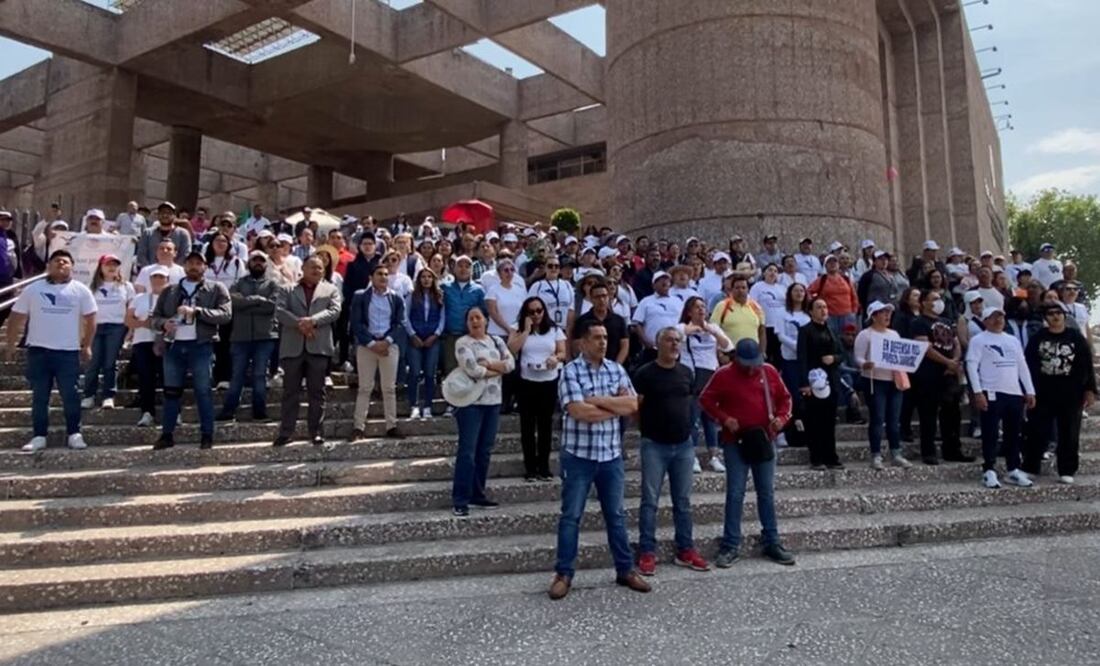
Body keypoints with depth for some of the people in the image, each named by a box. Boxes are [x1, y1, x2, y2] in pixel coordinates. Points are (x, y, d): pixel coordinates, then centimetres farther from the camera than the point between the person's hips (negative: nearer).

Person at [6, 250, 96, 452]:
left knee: (71, 395, 0)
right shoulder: (32, 290, 5)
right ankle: (39, 436, 11)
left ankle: (74, 434, 6)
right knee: (39, 396, 6)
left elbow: (90, 320, 7)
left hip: (69, 351, -1)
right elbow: (17, 318, 8)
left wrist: (86, 346, 4)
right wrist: (11, 345, 6)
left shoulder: (80, 290, 4)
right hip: (38, 351, 1)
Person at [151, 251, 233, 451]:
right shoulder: (169, 291, 15)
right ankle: (167, 435, 15)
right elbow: (155, 317, 15)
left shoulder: (216, 289, 5)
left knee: (203, 391, -1)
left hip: (201, 346, -3)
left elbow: (226, 314, -8)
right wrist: (164, 323, -8)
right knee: (171, 391, 8)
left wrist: (196, 311, -17)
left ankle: (207, 435, 5)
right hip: (174, 346, 4)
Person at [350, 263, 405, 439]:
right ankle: (359, 427, 4)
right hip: (366, 345, -2)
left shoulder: (396, 298, 10)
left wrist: (386, 341, -12)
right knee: (365, 387, 0)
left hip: (389, 345, 2)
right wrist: (372, 343, -13)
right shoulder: (360, 296, 4)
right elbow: (356, 323, -5)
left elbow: (399, 323, 3)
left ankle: (391, 426, 9)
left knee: (389, 388, 4)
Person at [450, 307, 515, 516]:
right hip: (471, 402, -6)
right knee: (467, 451, -7)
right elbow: (473, 370, -17)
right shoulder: (463, 343, -4)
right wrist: (498, 369, -5)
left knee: (485, 450, 11)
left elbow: (511, 363, 0)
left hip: (493, 402, 6)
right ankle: (460, 500, -3)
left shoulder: (497, 341, 13)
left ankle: (477, 495, 21)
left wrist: (488, 364, -12)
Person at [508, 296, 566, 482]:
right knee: (528, 425, 3)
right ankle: (530, 467, 10)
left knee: (545, 424, 7)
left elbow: (563, 353, 4)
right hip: (526, 382, -1)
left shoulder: (554, 329, 7)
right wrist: (526, 330, -10)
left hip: (549, 382, 1)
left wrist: (556, 358, -18)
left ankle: (544, 466, 15)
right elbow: (511, 350, -11)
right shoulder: (518, 329, 4)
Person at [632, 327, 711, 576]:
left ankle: (685, 550, 20)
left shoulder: (687, 373, 8)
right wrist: (648, 427, -3)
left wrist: (690, 426, 10)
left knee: (683, 501, 11)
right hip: (654, 445, -4)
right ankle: (647, 552, 6)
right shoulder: (645, 373, -7)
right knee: (650, 501, -1)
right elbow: (634, 406, -5)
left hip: (684, 445, 5)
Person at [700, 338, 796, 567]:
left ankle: (772, 543, 20)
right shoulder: (723, 375, -5)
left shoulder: (769, 372, 4)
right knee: (735, 494, -2)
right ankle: (731, 546, 6)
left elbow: (784, 398, 14)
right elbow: (706, 400, 0)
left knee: (767, 493, 10)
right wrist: (724, 419, -13)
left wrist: (781, 417, -4)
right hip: (735, 443, -3)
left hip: (764, 441, 3)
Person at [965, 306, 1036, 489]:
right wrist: (978, 392, -17)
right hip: (991, 393, -6)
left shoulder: (1013, 340, 18)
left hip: (1015, 393, 6)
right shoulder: (978, 340, -1)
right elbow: (971, 366, -8)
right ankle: (989, 471, 2)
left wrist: (1030, 391, 10)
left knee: (1014, 433, 10)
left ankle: (1013, 470, 20)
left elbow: (1022, 366, 18)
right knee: (990, 434, -4)